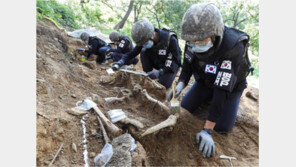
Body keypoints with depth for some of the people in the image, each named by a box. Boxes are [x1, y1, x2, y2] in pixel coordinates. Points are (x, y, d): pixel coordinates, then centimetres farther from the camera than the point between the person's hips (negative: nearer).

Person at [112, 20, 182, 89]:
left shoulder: (171, 39, -32)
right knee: (144, 51, -22)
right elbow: (132, 53, -13)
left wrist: (160, 72, -41)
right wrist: (121, 62, -32)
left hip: (170, 65, -4)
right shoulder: (145, 39, -19)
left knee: (164, 84, -28)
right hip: (157, 62, 4)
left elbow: (177, 61, -28)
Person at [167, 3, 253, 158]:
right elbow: (187, 66, -7)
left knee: (222, 127, -8)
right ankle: (208, 99, 27)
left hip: (230, 85, -4)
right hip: (205, 81, 5)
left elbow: (222, 89, -41)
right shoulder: (192, 40, -24)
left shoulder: (233, 48, -41)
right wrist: (180, 84, -29)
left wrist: (207, 131, -41)